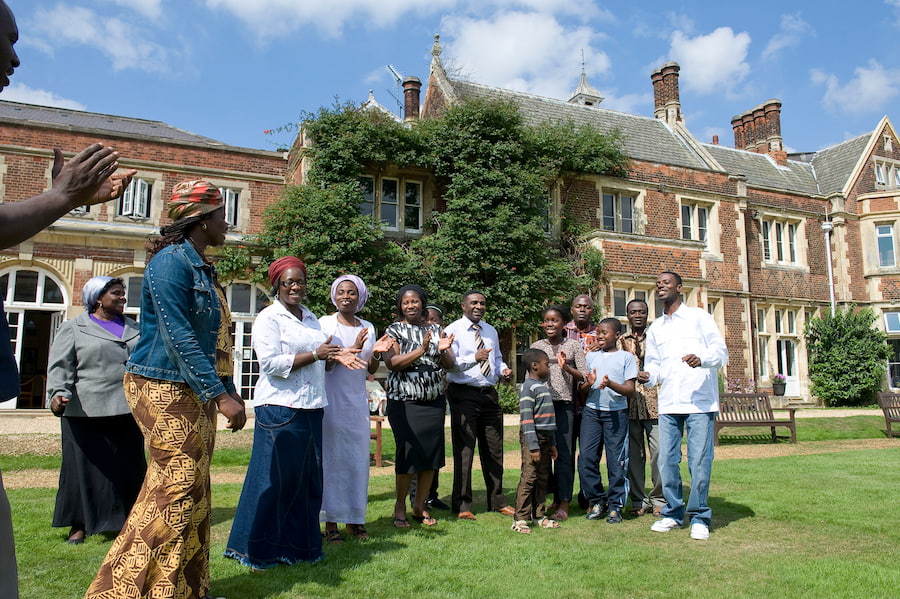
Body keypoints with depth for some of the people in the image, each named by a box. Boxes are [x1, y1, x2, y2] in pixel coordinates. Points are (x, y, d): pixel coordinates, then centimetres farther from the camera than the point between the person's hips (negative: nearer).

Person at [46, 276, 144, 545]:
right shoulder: (73, 329, 4)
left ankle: (125, 520, 20)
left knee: (129, 469, 7)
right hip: (85, 413, -4)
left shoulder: (134, 329, 16)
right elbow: (60, 366, -4)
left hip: (127, 412, 4)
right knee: (84, 468, 3)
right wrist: (58, 394, -20)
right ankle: (79, 525, 17)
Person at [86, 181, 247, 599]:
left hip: (196, 392, 9)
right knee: (179, 486, -9)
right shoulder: (171, 261, -13)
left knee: (193, 489, 11)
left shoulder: (201, 267, 16)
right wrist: (220, 394, -23)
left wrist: (230, 392, 18)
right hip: (165, 389, -9)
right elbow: (176, 335, -21)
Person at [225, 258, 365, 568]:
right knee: (276, 479, -1)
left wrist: (337, 356, 5)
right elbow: (271, 363, -16)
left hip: (311, 408, 7)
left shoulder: (311, 318, 17)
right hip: (279, 408, -7)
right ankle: (259, 550, 13)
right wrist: (315, 354, -18)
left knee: (308, 478, 10)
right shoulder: (268, 318, -6)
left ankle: (299, 544, 23)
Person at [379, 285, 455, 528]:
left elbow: (450, 364, 8)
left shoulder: (435, 329, 12)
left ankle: (420, 505, 19)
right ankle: (400, 506, 13)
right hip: (404, 402, -4)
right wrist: (421, 350, -21)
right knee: (409, 452, -6)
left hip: (434, 401, 4)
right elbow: (392, 362, -13)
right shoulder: (394, 330, 2)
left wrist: (443, 350, -13)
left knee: (432, 453, 4)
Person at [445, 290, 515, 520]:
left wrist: (503, 370, 4)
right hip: (464, 395, -6)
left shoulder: (491, 331, 18)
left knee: (494, 449, 12)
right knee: (464, 450, -2)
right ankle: (462, 505, 9)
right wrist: (473, 358, -30)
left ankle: (497, 501, 25)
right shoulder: (453, 330, -5)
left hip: (489, 395, 7)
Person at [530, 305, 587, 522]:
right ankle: (553, 498, 18)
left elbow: (584, 377, 0)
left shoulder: (573, 346, 4)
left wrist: (566, 368, -15)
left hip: (564, 404, -2)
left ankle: (563, 504, 5)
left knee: (564, 453, -2)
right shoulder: (536, 346, 10)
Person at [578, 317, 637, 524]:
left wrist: (611, 384, -21)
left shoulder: (626, 357, 3)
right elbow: (581, 387, 14)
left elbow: (630, 389, -3)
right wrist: (588, 383, -9)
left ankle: (615, 505, 13)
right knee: (586, 458, -1)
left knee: (616, 461, -1)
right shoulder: (591, 356, 14)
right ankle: (596, 500, 15)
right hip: (591, 411, 3)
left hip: (616, 412, -3)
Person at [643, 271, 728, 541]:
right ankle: (673, 513, 19)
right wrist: (649, 375, -5)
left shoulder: (698, 316, 5)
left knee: (699, 461, -4)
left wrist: (702, 359, -23)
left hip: (699, 401, -4)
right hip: (668, 404, 4)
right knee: (667, 460, 4)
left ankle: (699, 517, 10)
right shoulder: (655, 328, 19)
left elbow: (721, 350, -2)